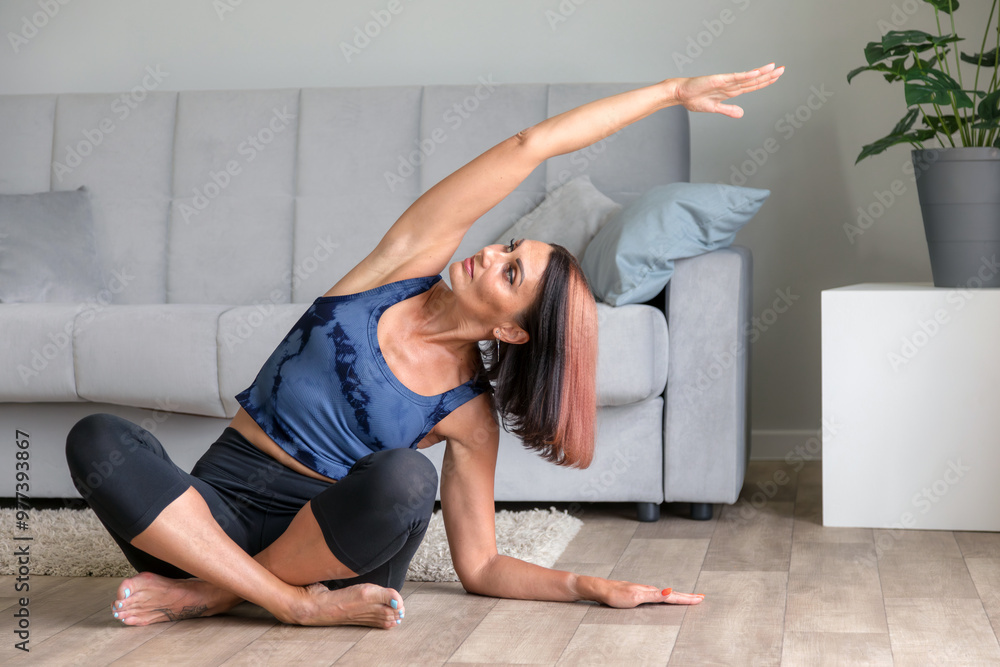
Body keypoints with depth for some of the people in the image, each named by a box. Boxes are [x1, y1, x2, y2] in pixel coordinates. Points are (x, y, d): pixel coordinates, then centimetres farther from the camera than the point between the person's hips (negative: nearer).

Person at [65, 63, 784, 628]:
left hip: (324, 532, -2)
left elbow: (479, 566, 4)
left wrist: (589, 586, -12)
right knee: (98, 437, -29)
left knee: (406, 479, -36)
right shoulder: (405, 267, -2)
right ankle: (299, 603, -26)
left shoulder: (469, 415, -2)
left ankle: (213, 590, -17)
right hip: (217, 501, 2)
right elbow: (528, 147, -5)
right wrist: (670, 91, 3)